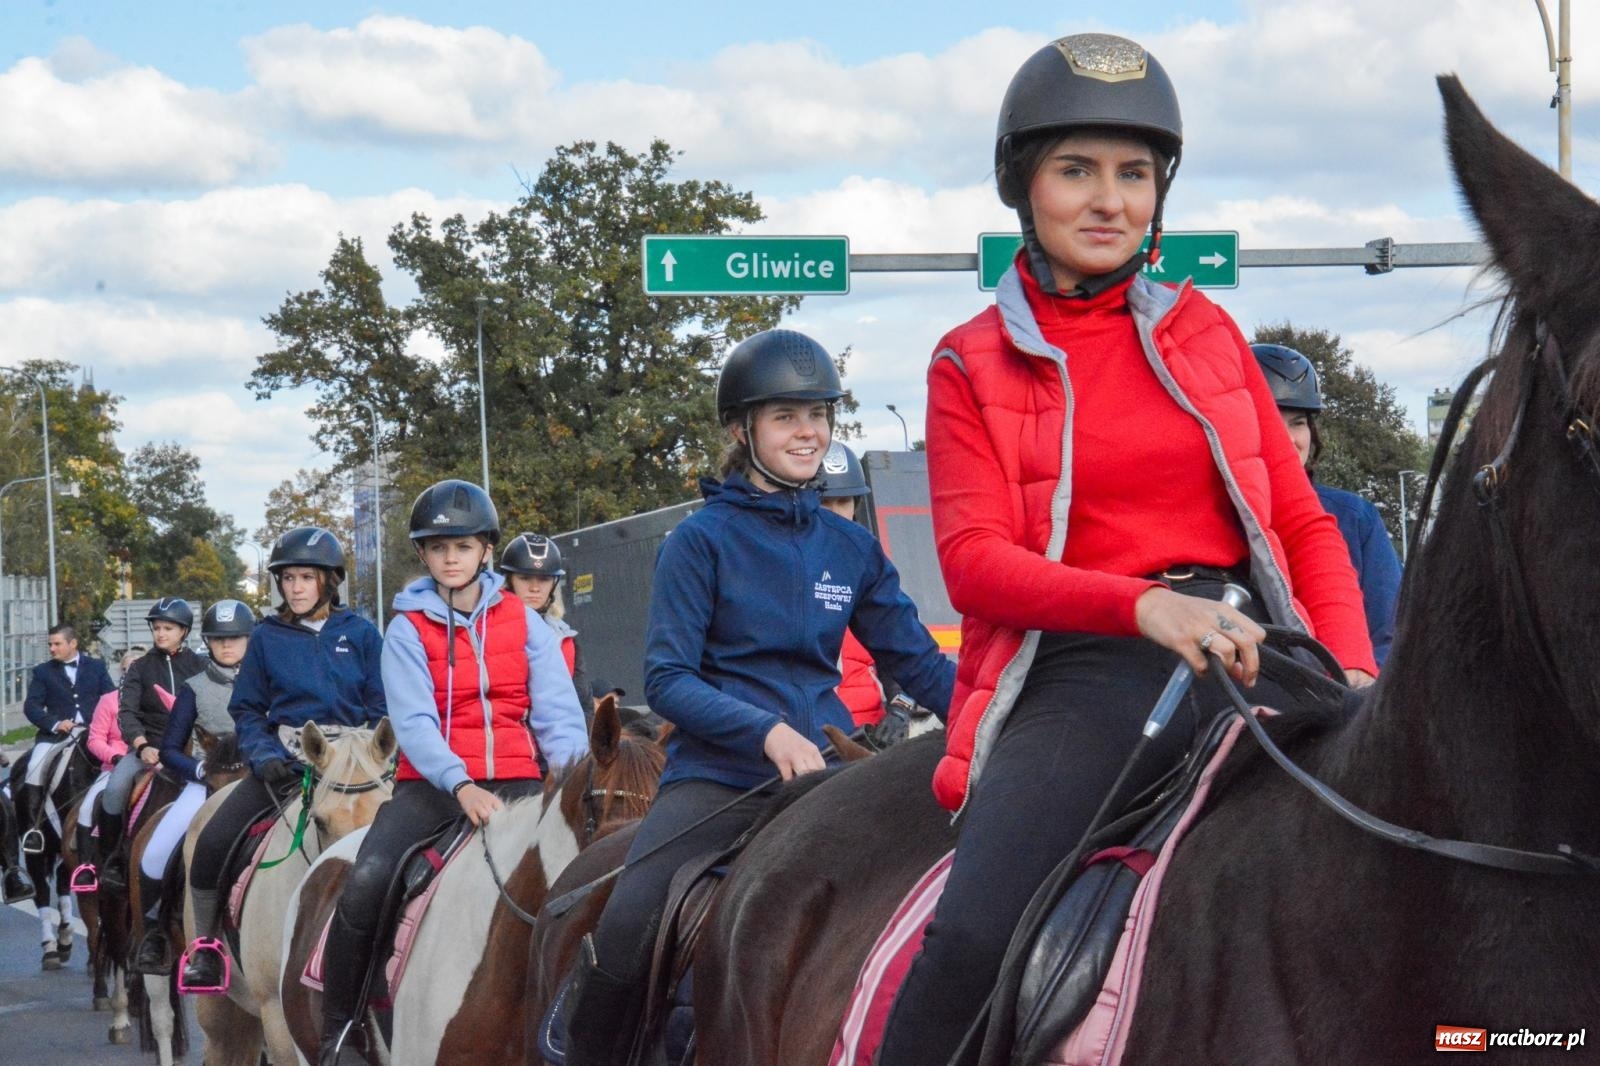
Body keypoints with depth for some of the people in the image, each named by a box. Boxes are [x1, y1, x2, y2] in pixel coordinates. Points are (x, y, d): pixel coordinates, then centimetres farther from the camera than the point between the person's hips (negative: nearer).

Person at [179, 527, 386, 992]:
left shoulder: (361, 635, 5)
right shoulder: (267, 637, 7)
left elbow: (382, 709, 5)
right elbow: (246, 709, 10)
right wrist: (265, 757, -8)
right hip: (282, 761, 1)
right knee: (212, 843, -16)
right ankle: (205, 948, 1)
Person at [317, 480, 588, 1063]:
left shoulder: (522, 621, 10)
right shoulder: (408, 630, 4)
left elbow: (558, 711, 3)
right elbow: (413, 722, -9)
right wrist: (460, 785, -26)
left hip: (514, 782, 2)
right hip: (433, 783, -2)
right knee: (366, 883, -26)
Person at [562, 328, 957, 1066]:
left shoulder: (851, 548, 12)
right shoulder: (703, 540, 0)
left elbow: (918, 663, 12)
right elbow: (666, 679, -6)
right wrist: (767, 731, -21)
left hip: (828, 773, 4)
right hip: (718, 779, -4)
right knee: (621, 944, -25)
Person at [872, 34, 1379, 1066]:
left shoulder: (1205, 332, 17)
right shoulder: (973, 366, 10)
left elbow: (1305, 525, 16)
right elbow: (975, 562, -4)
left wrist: (1355, 674, -4)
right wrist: (1144, 604, -22)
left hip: (1249, 654, 3)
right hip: (1080, 670, -3)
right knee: (974, 940, -27)